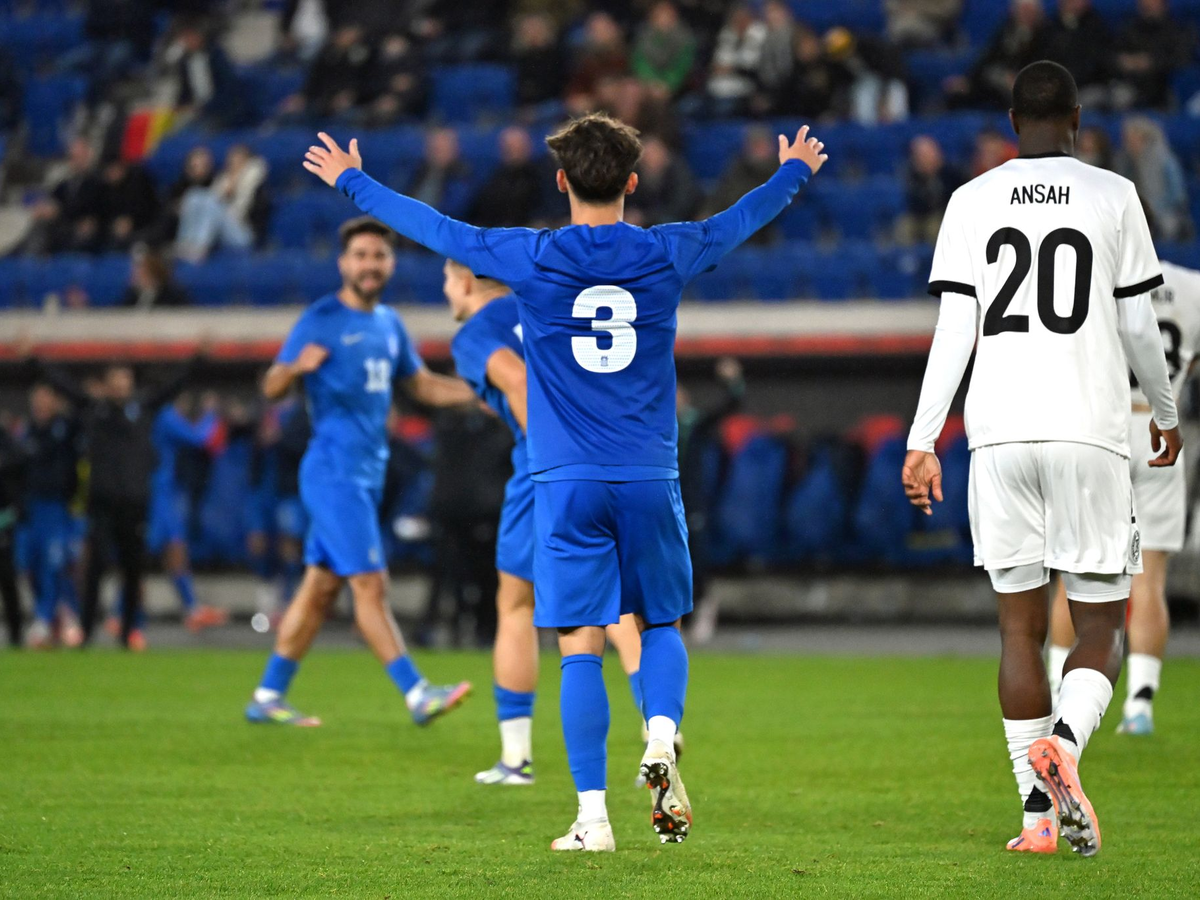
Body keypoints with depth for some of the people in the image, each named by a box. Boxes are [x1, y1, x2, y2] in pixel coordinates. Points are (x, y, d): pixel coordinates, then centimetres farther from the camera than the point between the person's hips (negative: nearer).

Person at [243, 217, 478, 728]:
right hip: (334, 471, -8)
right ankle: (417, 695, -12)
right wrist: (297, 367, -32)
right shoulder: (320, 321, -8)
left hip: (367, 474, 8)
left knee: (321, 586, 10)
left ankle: (267, 697, 16)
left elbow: (423, 386, 24)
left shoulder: (388, 324, 14)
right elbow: (271, 388, -10)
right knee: (369, 584, -10)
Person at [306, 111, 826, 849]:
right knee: (660, 623, 17)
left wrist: (351, 182, 22)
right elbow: (741, 219, 21)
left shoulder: (533, 259, -4)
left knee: (581, 644, 0)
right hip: (650, 478, 1)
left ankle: (593, 816, -2)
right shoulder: (667, 255, 2)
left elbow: (436, 228, 8)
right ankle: (663, 736, -11)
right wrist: (795, 172, 41)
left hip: (568, 482, -1)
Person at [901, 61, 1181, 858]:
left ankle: (1039, 809, 4)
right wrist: (1167, 413, 22)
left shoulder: (972, 202, 7)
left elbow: (953, 333, 1)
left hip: (1000, 434, 2)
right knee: (1101, 625, 4)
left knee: (1021, 626, 9)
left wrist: (923, 442, 4)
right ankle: (1063, 741, -25)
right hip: (1090, 432, -2)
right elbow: (1138, 327, 6)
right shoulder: (1113, 197, 3)